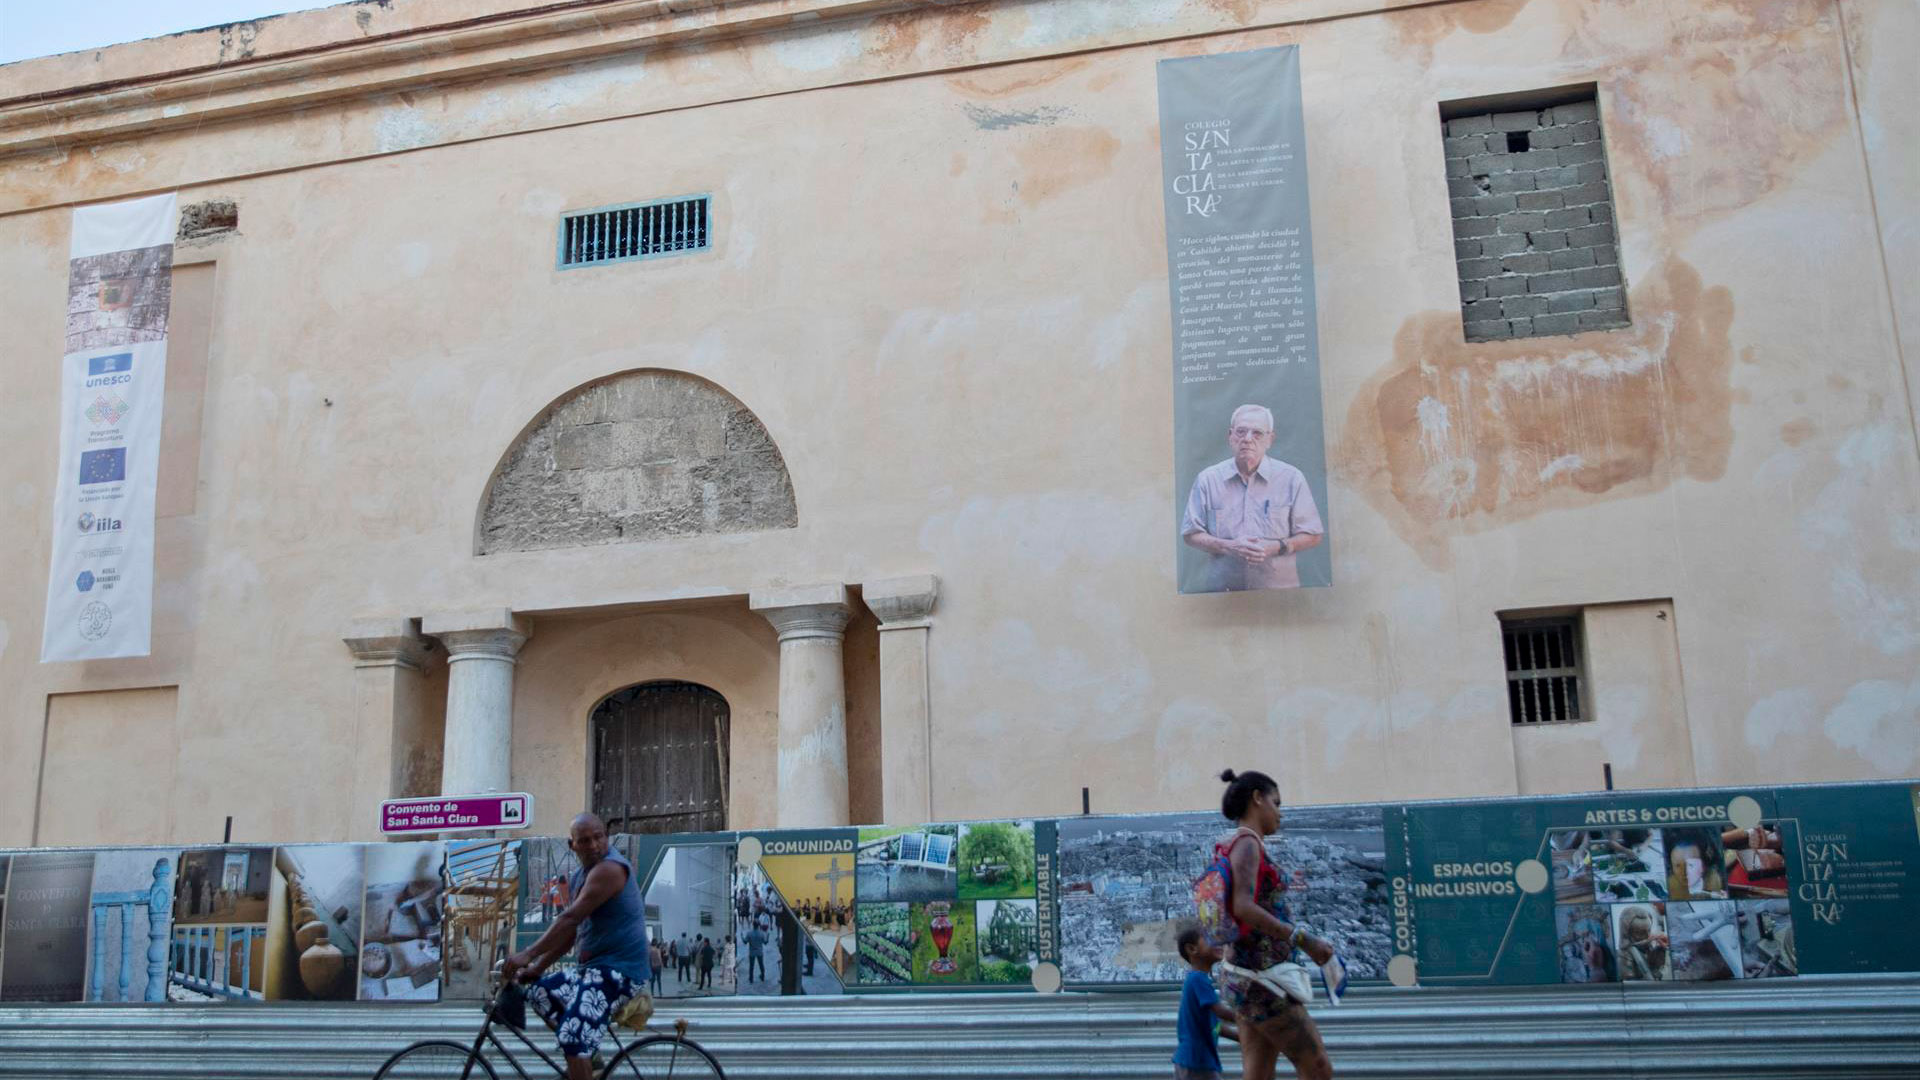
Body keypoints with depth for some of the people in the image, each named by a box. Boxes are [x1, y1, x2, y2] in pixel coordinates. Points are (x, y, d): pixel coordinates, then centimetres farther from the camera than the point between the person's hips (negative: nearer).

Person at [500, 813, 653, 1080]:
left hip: (619, 971, -10)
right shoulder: (579, 877, 14)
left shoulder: (609, 869, -17)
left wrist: (529, 953, -24)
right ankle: (585, 1058, 17)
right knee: (538, 990, 20)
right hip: (595, 967, 10)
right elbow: (569, 932, 17)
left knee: (573, 1038, -24)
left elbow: (570, 919, -23)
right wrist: (538, 967, 9)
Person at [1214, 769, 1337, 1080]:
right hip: (1262, 977, -9)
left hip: (1248, 976, 9)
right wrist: (1305, 940, -22)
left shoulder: (1231, 848, 18)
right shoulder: (1246, 842, -10)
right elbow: (1243, 908, -23)